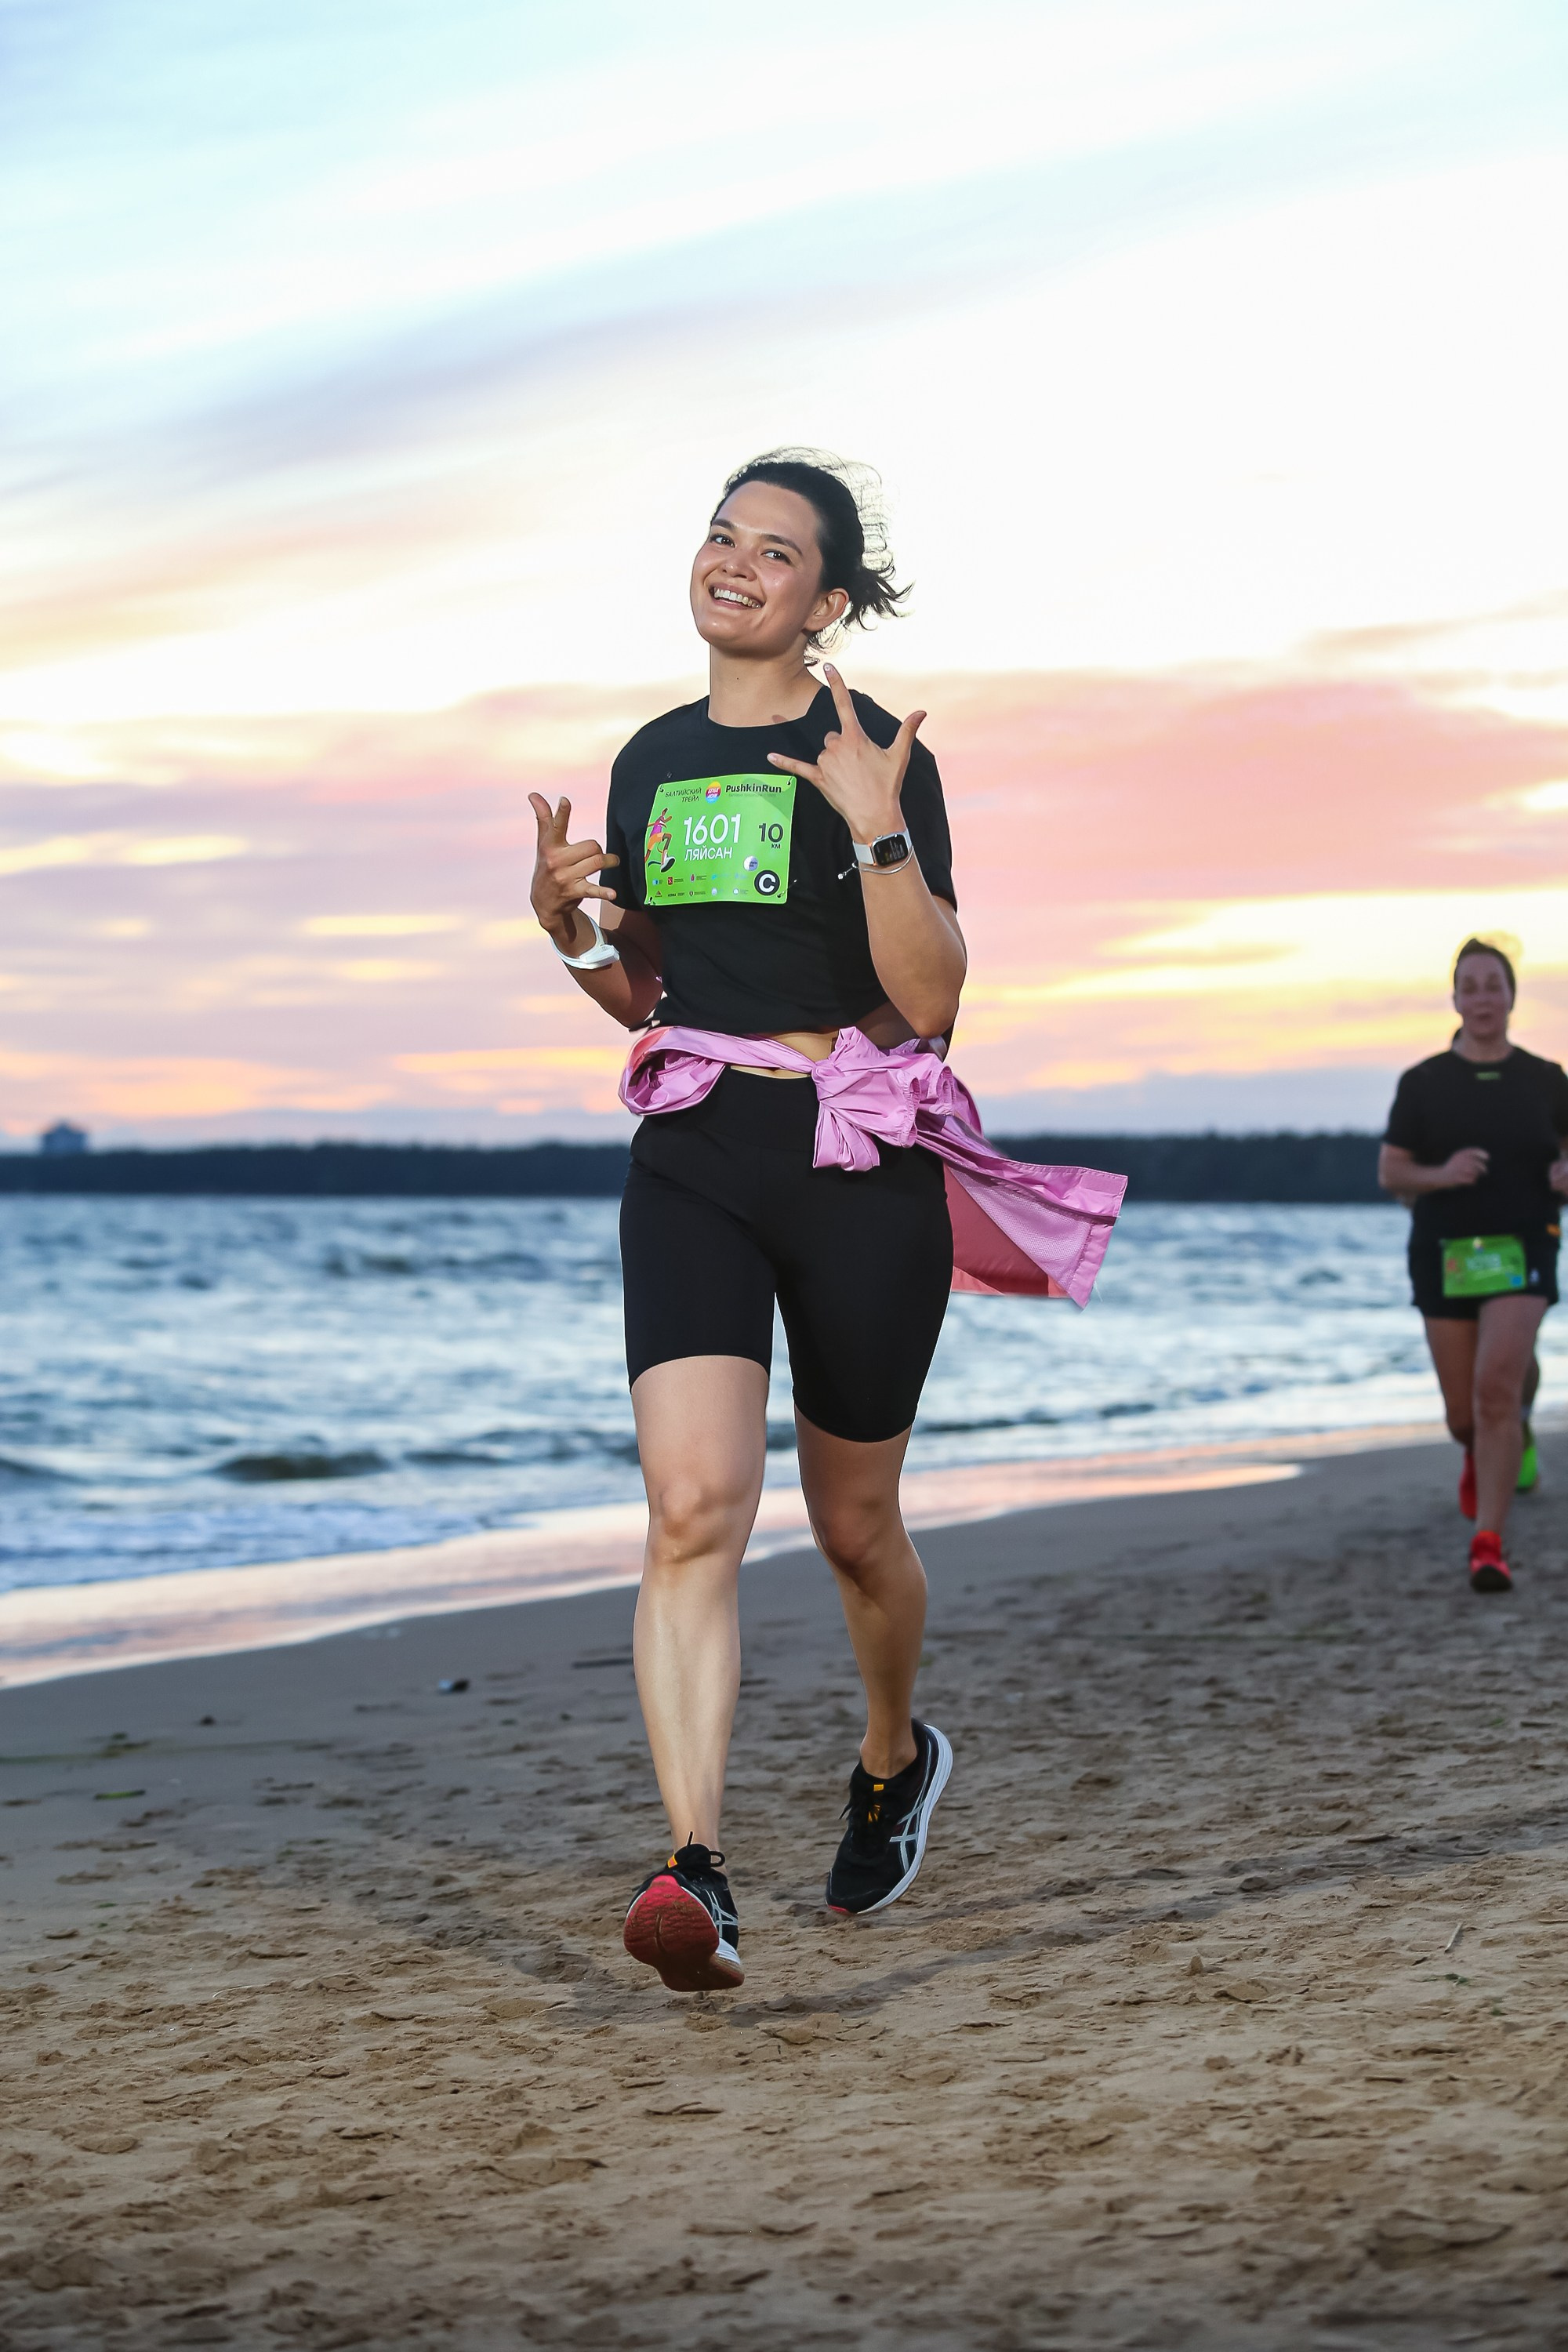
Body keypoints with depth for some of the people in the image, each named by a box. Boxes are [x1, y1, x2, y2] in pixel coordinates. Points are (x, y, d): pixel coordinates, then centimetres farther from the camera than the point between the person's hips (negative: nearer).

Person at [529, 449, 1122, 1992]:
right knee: (693, 1504, -17)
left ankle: (893, 1757, 43)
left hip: (861, 1163, -3)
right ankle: (693, 1874, -26)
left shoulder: (876, 755, -5)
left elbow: (929, 998, -12)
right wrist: (568, 920, 1)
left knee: (851, 1525, 12)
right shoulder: (652, 762, 12)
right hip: (691, 1156, 3)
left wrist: (875, 829, -23)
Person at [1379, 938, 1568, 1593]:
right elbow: (1390, 1173, 2)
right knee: (1464, 1411, 9)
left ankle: (1488, 1546, -18)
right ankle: (1484, 1449, 49)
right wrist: (1440, 1175, -20)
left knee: (1497, 1387, -22)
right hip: (1445, 1257, 1)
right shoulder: (1422, 1084, 1)